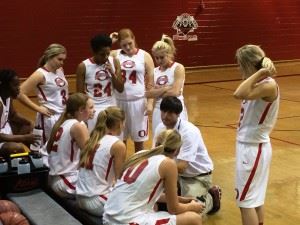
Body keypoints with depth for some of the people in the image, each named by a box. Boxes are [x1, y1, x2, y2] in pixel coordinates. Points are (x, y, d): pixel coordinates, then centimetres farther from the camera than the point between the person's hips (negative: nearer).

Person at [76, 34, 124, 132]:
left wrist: (112, 73, -13)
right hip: (92, 109, -3)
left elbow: (120, 89, 1)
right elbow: (80, 94, -5)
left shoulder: (114, 62, -1)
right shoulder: (83, 66, -10)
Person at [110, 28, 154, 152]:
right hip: (119, 101, 1)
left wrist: (150, 102, -8)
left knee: (139, 139, 9)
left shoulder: (145, 56, -2)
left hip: (138, 101, -1)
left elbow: (150, 82, -2)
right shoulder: (115, 55, 2)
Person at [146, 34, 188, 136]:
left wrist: (157, 92, -5)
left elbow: (175, 92, -17)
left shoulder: (178, 68, -6)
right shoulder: (155, 71, 8)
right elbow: (148, 93, -2)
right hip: (159, 111, 5)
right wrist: (166, 88, -15)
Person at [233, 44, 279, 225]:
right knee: (256, 197, 19)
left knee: (246, 200, -2)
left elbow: (239, 94, -36)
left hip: (253, 147, -9)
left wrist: (260, 73, -29)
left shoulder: (269, 85, -22)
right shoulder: (259, 83, 5)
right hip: (251, 145, 9)